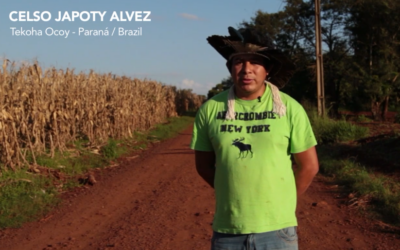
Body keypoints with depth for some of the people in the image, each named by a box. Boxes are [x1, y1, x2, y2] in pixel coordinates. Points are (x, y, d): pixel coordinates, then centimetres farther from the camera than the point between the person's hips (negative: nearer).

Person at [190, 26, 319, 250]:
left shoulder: (290, 108, -7)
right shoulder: (210, 109, -4)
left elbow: (309, 166, 1)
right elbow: (204, 165, 7)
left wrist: (282, 203, 6)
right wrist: (233, 196, 6)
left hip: (277, 229, -1)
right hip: (227, 230, 1)